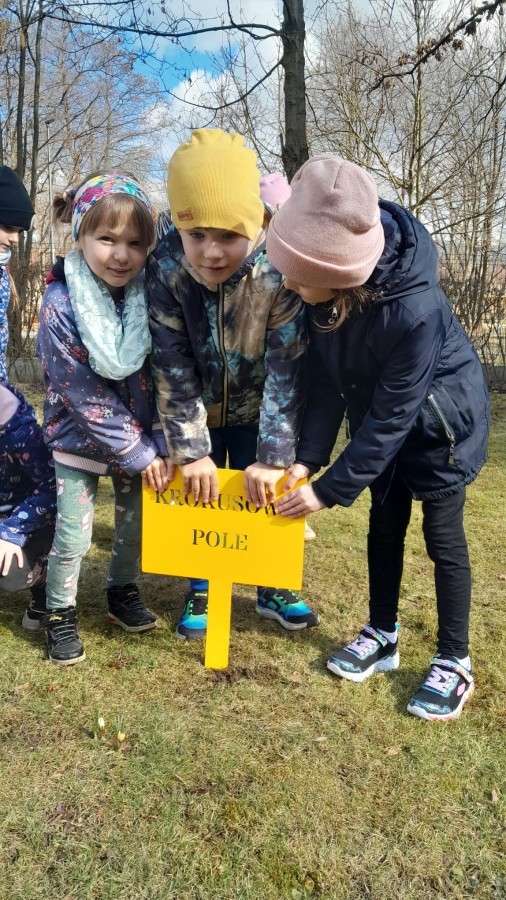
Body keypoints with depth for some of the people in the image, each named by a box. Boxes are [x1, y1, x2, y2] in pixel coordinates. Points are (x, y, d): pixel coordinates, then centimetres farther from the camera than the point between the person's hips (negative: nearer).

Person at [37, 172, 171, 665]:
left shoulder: (147, 296, -8)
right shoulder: (61, 303, -19)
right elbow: (83, 394, -20)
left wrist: (159, 444, -12)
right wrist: (139, 453, -18)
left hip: (140, 439, 4)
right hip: (80, 439, -4)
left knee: (134, 524, 14)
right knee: (73, 535, 2)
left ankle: (123, 592, 39)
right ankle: (60, 614, 26)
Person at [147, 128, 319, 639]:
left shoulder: (280, 271, -30)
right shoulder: (164, 268, -25)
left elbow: (287, 369, -28)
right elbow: (172, 367, -22)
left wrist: (273, 456, -29)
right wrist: (191, 450, -22)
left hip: (257, 410, -1)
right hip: (196, 412, 1)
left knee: (265, 495, 7)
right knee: (197, 494, 7)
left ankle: (272, 590, 30)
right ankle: (199, 592, 29)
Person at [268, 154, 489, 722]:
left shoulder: (416, 310, -39)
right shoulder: (328, 289, -22)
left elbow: (391, 416, -31)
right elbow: (327, 379, -13)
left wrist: (329, 490, -26)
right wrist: (306, 458, -21)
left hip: (440, 418, -6)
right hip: (385, 417, 6)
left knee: (442, 536, 1)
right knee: (384, 527, 13)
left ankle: (454, 663, 17)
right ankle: (382, 637, 30)